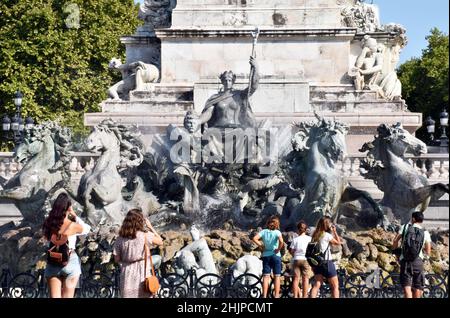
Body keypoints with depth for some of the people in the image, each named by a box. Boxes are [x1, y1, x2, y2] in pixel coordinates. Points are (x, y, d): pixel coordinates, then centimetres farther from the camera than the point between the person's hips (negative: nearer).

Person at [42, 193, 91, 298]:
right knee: (67, 296, 6)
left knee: (54, 296, 7)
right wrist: (75, 216, 7)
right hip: (70, 261, -3)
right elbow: (87, 229, 5)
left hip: (53, 263, 3)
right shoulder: (73, 226, -14)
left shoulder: (48, 223, -7)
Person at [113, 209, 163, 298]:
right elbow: (160, 242, 5)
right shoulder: (146, 236, -12)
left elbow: (117, 259, -1)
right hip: (142, 273, -2)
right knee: (144, 296, 13)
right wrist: (150, 227, 8)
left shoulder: (120, 239, -5)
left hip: (127, 274, 2)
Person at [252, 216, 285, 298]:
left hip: (266, 256, 2)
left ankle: (264, 295, 3)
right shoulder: (277, 232, -6)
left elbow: (255, 239, -10)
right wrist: (278, 249, -10)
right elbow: (281, 241, -24)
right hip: (275, 255, -2)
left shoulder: (264, 231, 2)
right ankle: (276, 295, 4)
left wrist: (262, 246, -2)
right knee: (277, 276, 5)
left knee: (266, 276, 5)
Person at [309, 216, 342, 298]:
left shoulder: (315, 235, 9)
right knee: (335, 286, 5)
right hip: (327, 262, -6)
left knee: (317, 285, 3)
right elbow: (338, 242, -1)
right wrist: (334, 231, 5)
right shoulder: (327, 235, -10)